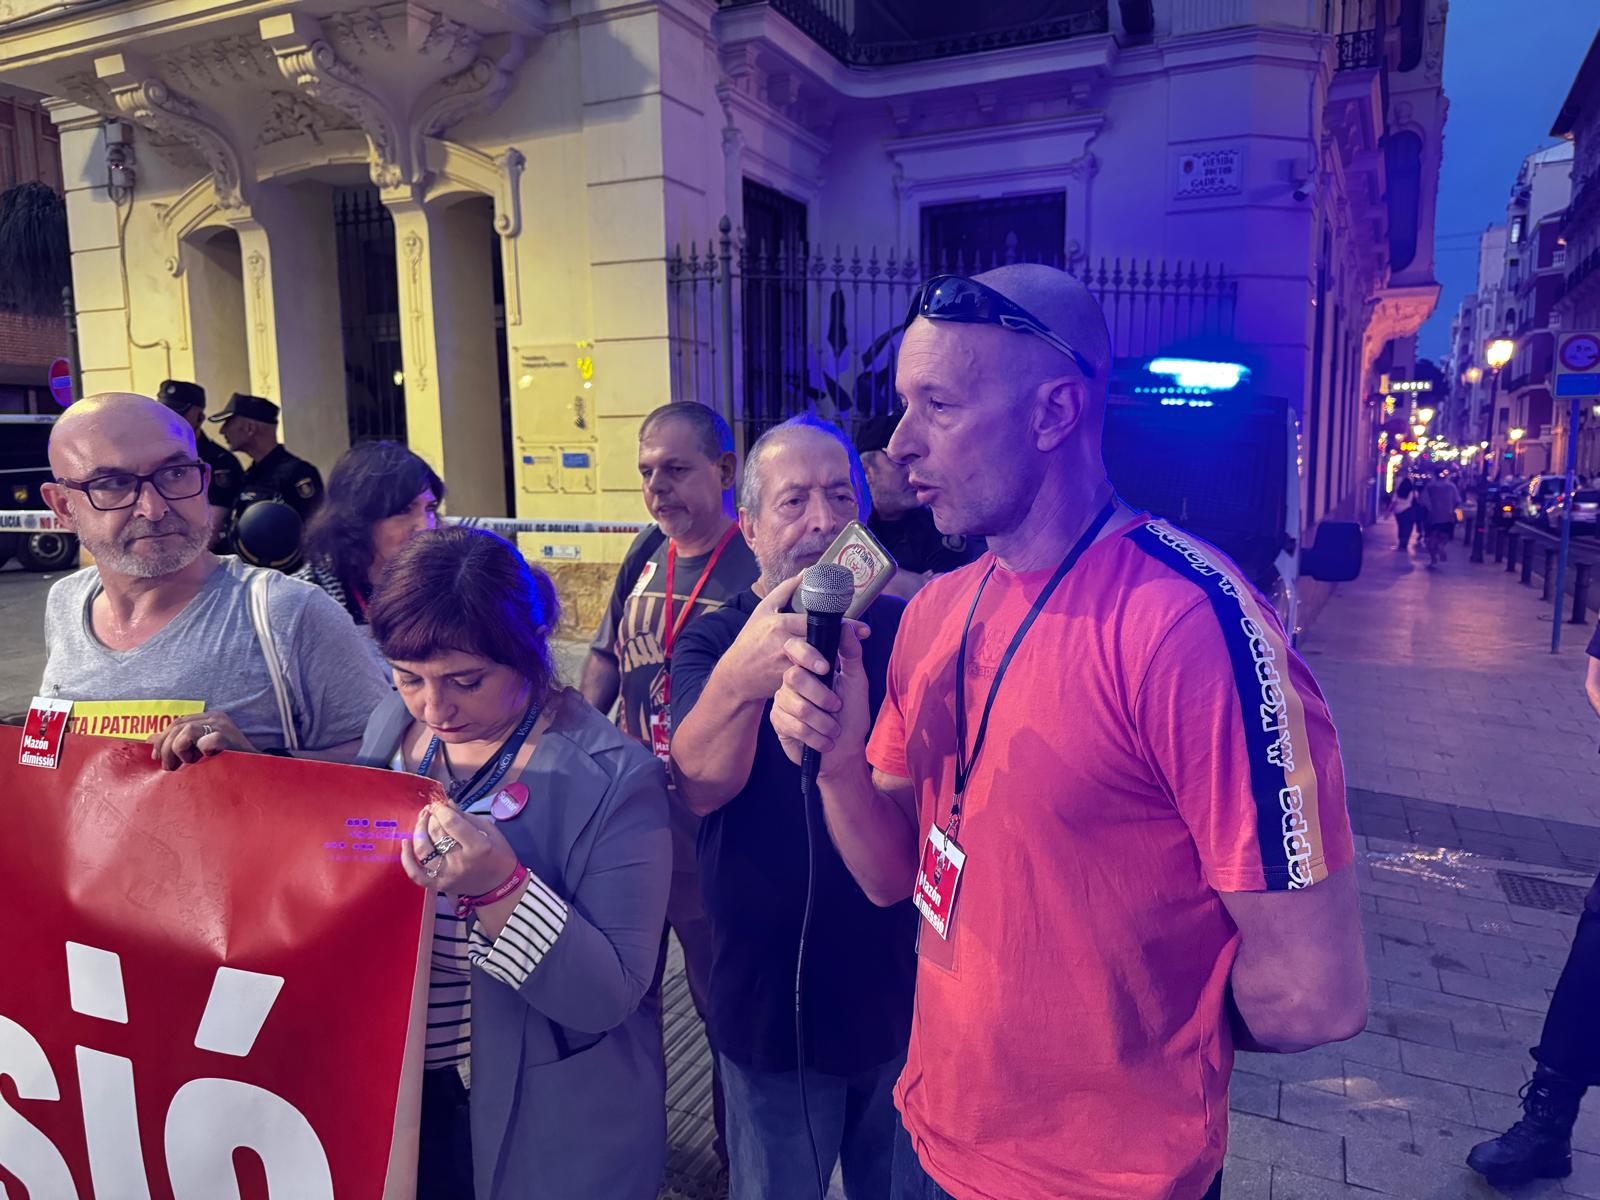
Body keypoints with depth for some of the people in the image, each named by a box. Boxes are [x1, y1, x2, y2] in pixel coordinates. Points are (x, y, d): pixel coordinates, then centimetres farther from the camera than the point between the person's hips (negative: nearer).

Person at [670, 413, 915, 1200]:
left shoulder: (902, 629, -3)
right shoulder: (714, 640, -8)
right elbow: (699, 786, -26)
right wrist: (738, 679, -47)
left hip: (901, 990, 2)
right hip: (774, 1007, -2)